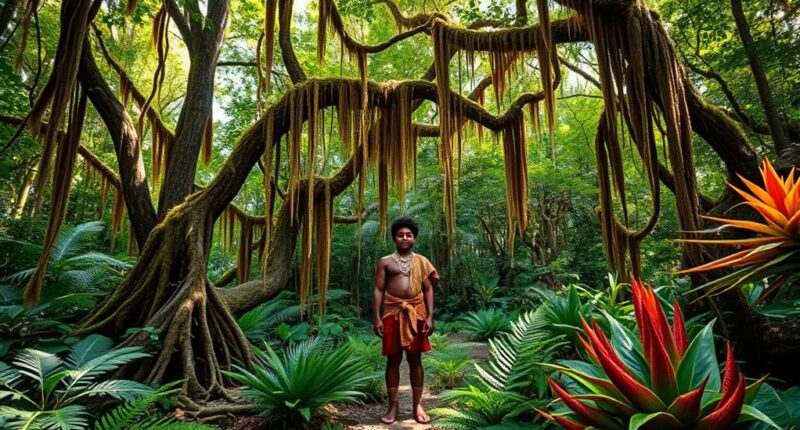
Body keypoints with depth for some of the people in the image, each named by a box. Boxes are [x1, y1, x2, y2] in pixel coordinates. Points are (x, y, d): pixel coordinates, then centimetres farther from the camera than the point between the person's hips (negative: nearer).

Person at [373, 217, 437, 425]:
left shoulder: (421, 261, 7)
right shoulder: (385, 262, 4)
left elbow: (428, 290, 5)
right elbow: (379, 290, 1)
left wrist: (429, 316, -3)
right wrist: (377, 317, -6)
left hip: (416, 313, 1)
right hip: (393, 313, -1)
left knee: (415, 359, 8)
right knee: (393, 359, 7)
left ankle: (417, 405, 21)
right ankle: (393, 405, 19)